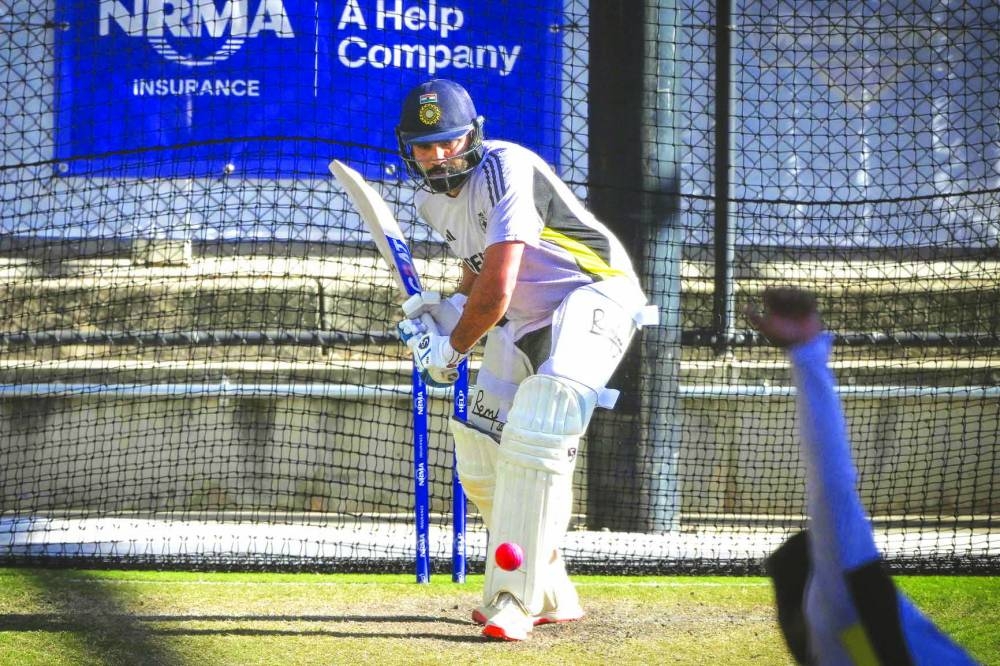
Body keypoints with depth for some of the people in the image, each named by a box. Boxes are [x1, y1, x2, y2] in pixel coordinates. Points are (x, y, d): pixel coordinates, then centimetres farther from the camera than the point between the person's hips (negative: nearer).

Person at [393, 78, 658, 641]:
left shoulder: (505, 170, -26)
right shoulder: (433, 200, 3)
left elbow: (494, 295, -28)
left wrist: (452, 348, -12)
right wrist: (447, 310, -2)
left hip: (596, 294, -10)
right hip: (526, 317, 10)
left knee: (537, 430, -28)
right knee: (482, 448, 7)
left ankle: (513, 601, -30)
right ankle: (551, 599, 21)